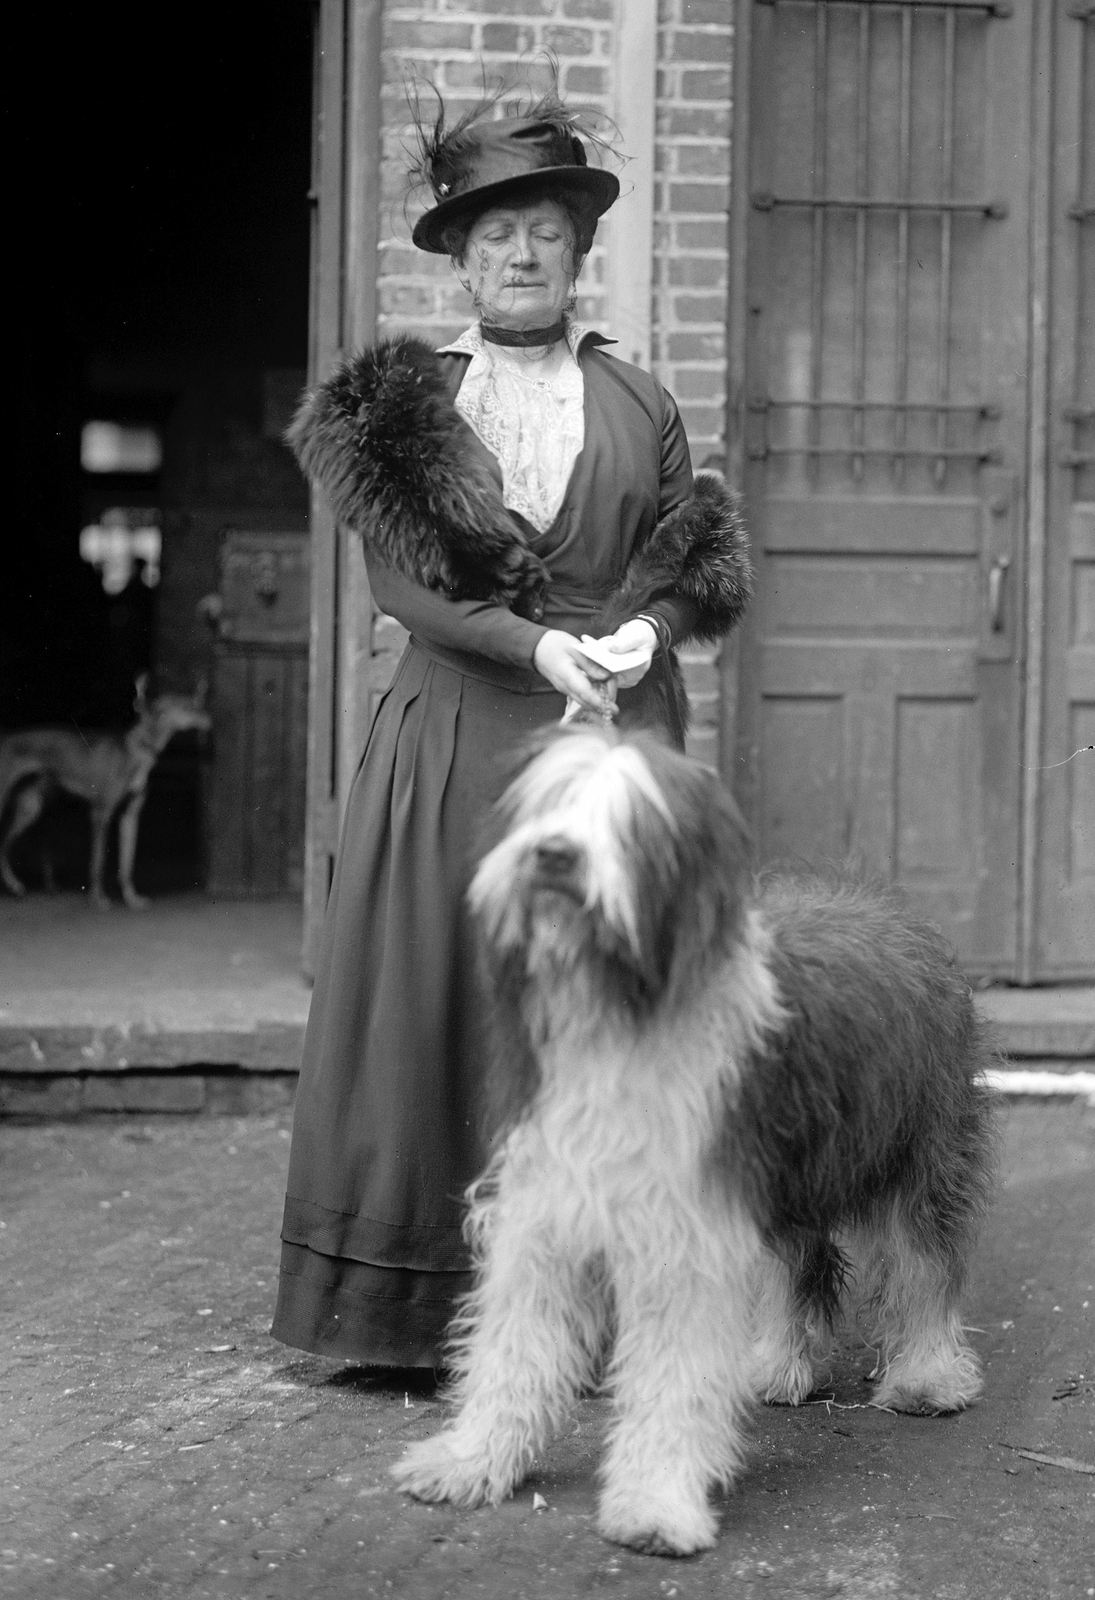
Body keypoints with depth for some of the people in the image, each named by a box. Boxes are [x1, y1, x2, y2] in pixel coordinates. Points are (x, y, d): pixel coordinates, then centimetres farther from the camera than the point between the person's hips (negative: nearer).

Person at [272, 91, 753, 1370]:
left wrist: (644, 626, -10)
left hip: (611, 734, 1)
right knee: (436, 1001, -3)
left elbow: (697, 567, 12)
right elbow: (395, 570, -3)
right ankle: (413, 1307, 3)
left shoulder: (638, 403, 13)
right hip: (455, 734, -1)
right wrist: (535, 642, -15)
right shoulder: (406, 398, 8)